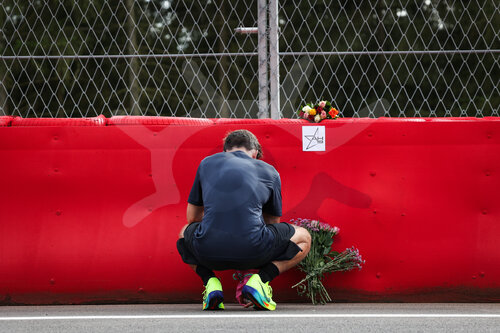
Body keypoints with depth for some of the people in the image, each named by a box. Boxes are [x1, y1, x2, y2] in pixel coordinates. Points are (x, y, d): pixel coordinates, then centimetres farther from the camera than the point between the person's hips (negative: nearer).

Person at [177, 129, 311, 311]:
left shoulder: (207, 163, 22)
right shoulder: (269, 171, 19)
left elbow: (192, 217, 31)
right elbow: (272, 222, 31)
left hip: (208, 253, 2)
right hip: (251, 252, -2)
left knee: (186, 233, 39)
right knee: (304, 238, 27)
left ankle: (210, 282, 11)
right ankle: (260, 279, 3)